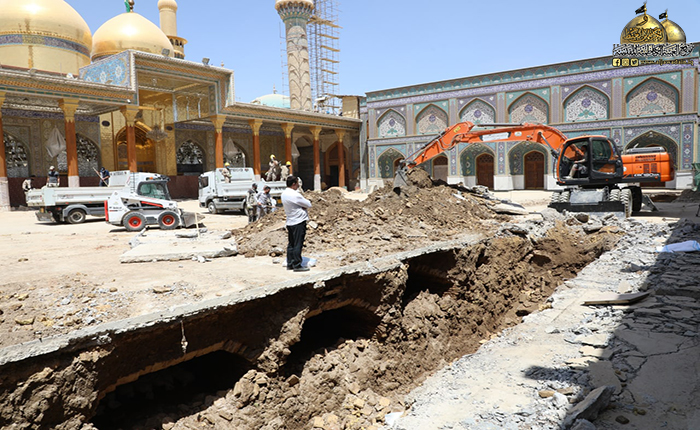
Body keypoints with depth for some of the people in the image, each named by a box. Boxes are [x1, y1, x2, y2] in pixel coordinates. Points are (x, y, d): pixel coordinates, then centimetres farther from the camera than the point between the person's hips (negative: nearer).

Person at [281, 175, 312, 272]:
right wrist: (304, 207, 6)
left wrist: (302, 206, 0)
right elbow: (308, 204, -13)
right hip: (299, 221, -9)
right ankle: (297, 265, 0)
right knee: (298, 244, -4)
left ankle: (290, 264, 19)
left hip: (289, 222, 9)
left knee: (291, 244, 13)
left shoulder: (284, 194, 9)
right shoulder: (295, 195, -20)